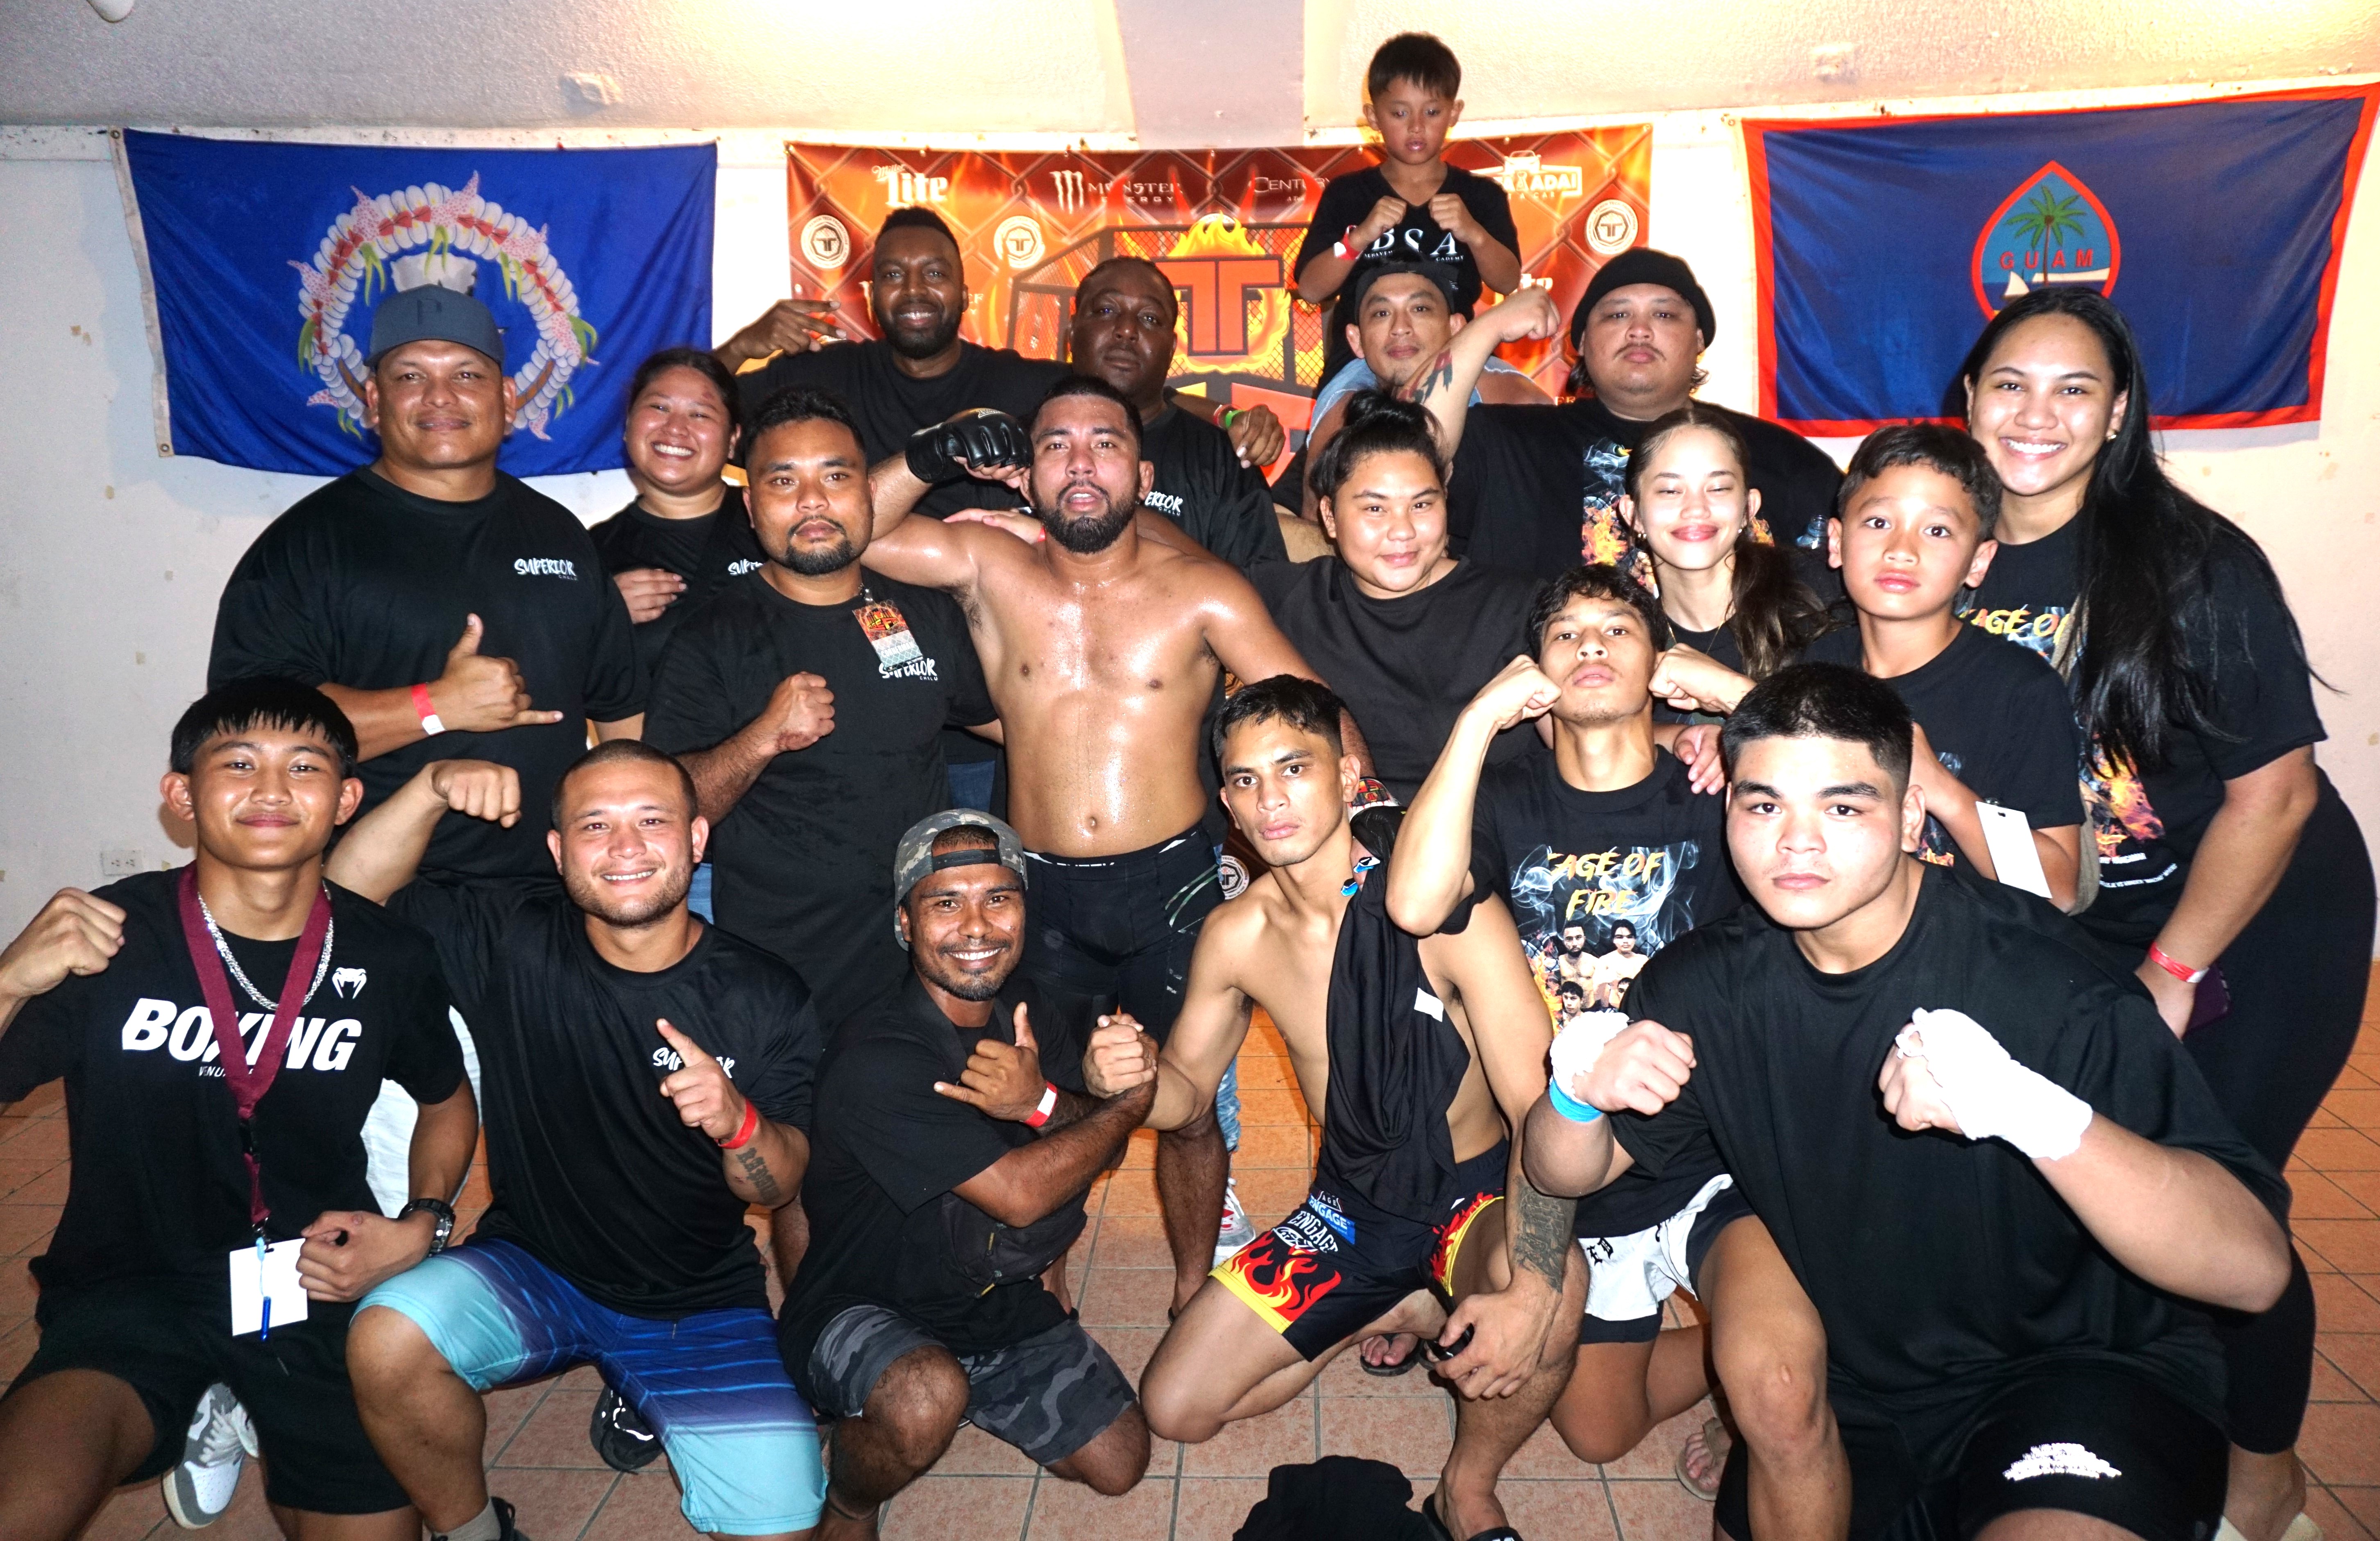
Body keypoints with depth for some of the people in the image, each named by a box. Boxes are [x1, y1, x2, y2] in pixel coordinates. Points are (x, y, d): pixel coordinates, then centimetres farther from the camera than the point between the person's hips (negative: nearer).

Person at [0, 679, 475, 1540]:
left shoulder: (389, 960, -4)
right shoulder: (106, 939, -10)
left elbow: (447, 1100, 13)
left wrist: (423, 1225, -3)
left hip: (320, 1289, 2)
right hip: (132, 1295, -1)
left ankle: (241, 1412, 31)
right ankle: (206, 1413, 9)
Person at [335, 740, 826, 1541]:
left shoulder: (766, 998, -11)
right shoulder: (511, 943, -9)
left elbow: (779, 1187, -8)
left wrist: (737, 1121, -31)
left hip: (701, 1302, 0)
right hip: (532, 1267, 0)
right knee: (387, 1340, -30)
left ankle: (639, 1395, 20)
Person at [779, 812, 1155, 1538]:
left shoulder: (1024, 1008, -4)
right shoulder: (875, 1061, -27)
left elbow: (1100, 1148, -6)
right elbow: (1020, 1195, -28)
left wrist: (1040, 1103, -29)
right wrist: (1133, 1100, -15)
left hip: (1000, 1305, 7)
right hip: (861, 1314, -6)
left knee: (1118, 1466, 3)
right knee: (925, 1403, -36)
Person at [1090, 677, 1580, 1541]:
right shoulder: (1234, 937, -9)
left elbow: (1541, 1105, -27)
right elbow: (1187, 1090, 5)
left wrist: (1531, 1291, -41)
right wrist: (1129, 1075, -20)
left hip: (1475, 1188, -4)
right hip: (1353, 1203, 5)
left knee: (1550, 1295, -39)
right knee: (1175, 1409, -1)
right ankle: (1397, 1313, 21)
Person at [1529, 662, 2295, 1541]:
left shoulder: (2041, 978, -25)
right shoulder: (1709, 986, -9)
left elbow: (2253, 1268, -30)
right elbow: (1569, 1173, -2)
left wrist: (2034, 1110, -48)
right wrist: (1580, 1089, -26)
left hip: (2073, 1369, -5)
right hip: (1852, 1389, 5)